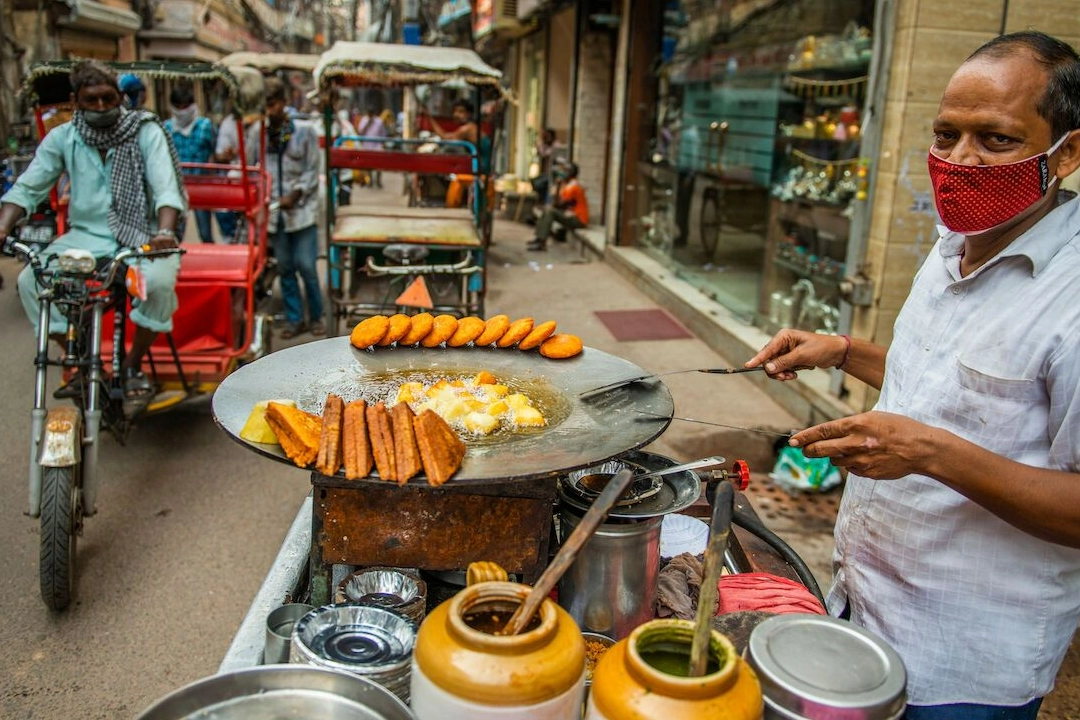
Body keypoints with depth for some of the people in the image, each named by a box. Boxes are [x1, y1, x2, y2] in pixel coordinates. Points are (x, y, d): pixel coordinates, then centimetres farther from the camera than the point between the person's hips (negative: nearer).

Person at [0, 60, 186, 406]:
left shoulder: (146, 131, -6)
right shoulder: (62, 138, 2)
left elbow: (166, 187, -17)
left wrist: (165, 231, -37)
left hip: (139, 235, -3)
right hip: (86, 235, 3)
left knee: (159, 280, -34)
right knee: (30, 280, -18)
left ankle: (133, 365, -8)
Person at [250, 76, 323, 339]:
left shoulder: (304, 131, -2)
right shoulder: (256, 131, 4)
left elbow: (312, 171, -2)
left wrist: (295, 195, -14)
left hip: (301, 210, -3)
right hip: (272, 211, 3)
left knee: (306, 266, -3)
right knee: (284, 267, 8)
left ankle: (316, 317, 14)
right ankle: (295, 319, 19)